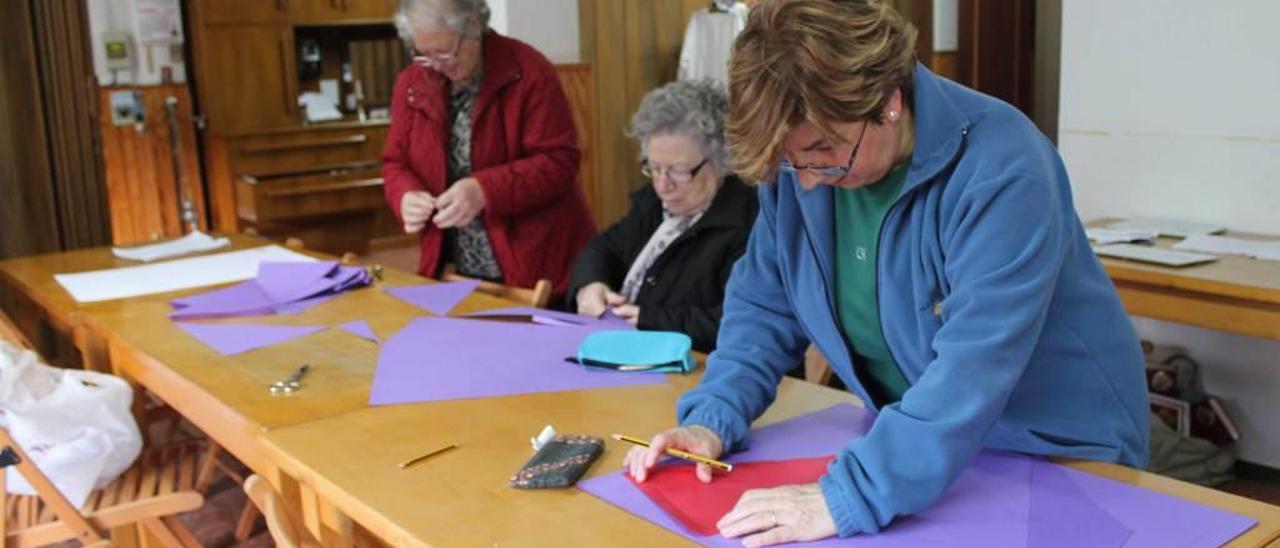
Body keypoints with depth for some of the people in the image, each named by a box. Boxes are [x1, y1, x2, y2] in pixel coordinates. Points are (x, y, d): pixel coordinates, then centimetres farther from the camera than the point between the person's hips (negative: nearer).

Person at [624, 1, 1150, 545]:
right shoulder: (797, 160, -7)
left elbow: (974, 368, -31)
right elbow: (764, 305, 0)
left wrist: (848, 496, -38)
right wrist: (713, 418, -14)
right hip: (914, 446, 5)